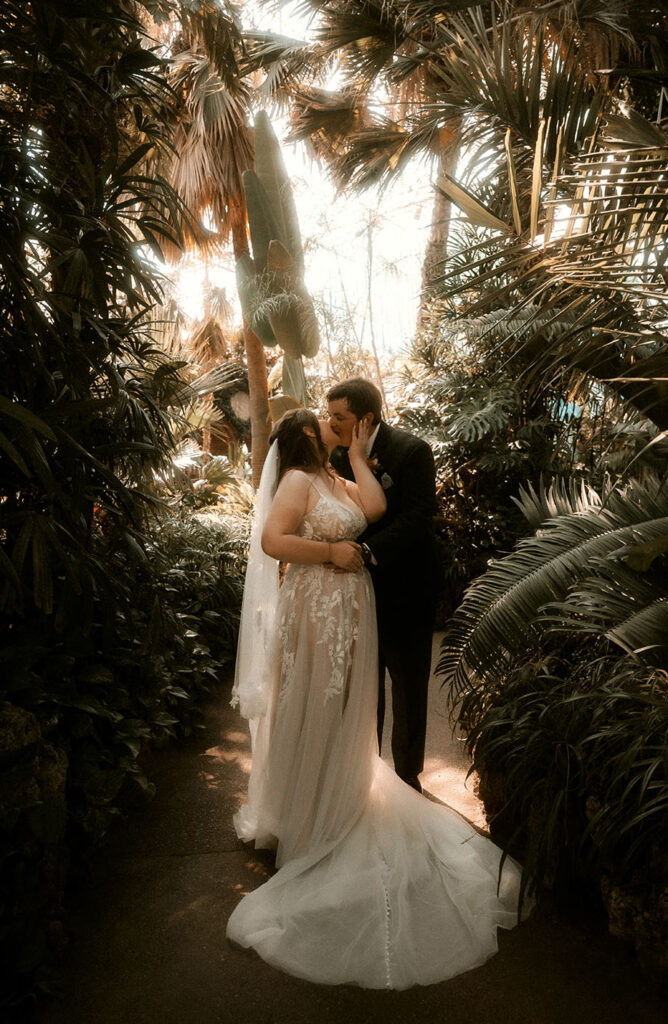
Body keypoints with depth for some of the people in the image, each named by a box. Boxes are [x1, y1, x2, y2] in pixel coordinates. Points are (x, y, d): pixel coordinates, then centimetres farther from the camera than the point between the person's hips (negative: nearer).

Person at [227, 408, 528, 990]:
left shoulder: (339, 483, 12)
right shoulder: (298, 480, -11)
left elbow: (376, 508, -6)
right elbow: (272, 540, -22)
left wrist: (358, 455, 0)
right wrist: (331, 552, -18)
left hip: (352, 607, 7)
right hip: (316, 608, -7)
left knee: (345, 706, 18)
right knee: (312, 709, 6)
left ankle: (341, 796, 36)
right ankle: (300, 813, 25)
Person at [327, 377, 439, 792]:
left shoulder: (412, 450, -16)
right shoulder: (339, 454, 1)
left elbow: (418, 517, -23)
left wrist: (369, 551, -32)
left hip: (404, 590, -5)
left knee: (408, 684, 11)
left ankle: (408, 772, 30)